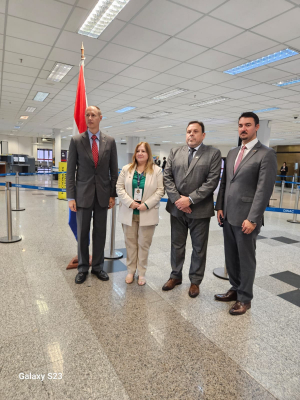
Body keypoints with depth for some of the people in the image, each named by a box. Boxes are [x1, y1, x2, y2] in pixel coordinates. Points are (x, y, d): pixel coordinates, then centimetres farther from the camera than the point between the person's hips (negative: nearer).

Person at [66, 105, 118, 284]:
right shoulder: (76, 141, 0)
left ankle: (98, 266, 25)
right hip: (83, 194, -1)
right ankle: (83, 268, 24)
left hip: (103, 194, 1)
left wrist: (113, 194, 1)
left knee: (100, 232, 10)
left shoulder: (110, 141, 4)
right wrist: (71, 197, -5)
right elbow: (71, 170, -1)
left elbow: (114, 170, 6)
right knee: (82, 233, 8)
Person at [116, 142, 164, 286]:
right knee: (130, 242, 10)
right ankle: (131, 271, 25)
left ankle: (141, 273, 21)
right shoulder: (126, 169, 6)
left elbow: (160, 190, -4)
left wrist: (146, 204, -14)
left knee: (144, 244, 6)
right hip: (129, 213, 2)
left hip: (147, 213, -2)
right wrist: (130, 202, -11)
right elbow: (119, 187, 2)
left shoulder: (157, 170, 0)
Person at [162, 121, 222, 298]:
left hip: (200, 209, -3)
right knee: (177, 245, 16)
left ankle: (195, 281, 29)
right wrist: (177, 199, -10)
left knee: (199, 248, 10)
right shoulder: (175, 152, 9)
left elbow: (212, 181, -11)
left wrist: (190, 199, -17)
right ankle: (176, 276, 35)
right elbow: (167, 177, 3)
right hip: (177, 208, 3)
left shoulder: (213, 153, -2)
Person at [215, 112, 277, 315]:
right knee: (231, 256, 16)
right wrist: (220, 207, 7)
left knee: (246, 259, 8)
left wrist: (253, 219, -18)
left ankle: (245, 298, 25)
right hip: (228, 215, 7)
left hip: (246, 218, -6)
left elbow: (265, 189, -15)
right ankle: (235, 289, 34)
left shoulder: (266, 154, -9)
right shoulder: (232, 153, 13)